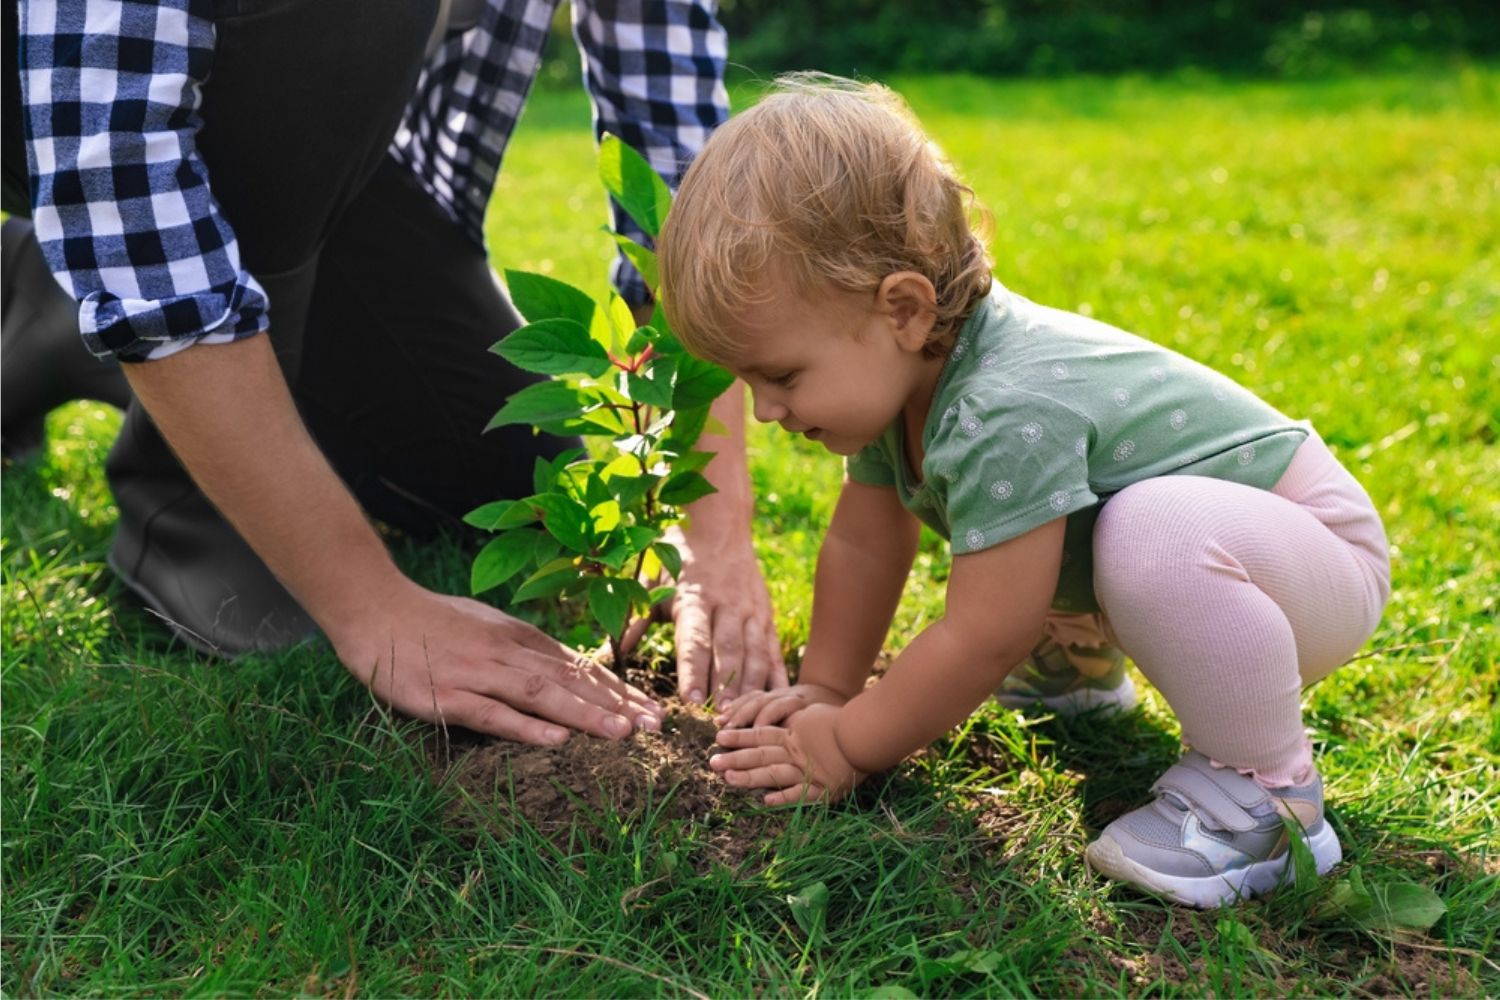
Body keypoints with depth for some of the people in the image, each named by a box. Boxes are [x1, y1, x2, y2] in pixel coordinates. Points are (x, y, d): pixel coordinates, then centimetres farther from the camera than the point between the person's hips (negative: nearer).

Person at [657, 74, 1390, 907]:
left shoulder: (1003, 417, -36)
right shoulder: (895, 366, -7)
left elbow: (983, 641, -28)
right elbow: (863, 543, 5)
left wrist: (846, 745, -17)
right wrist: (824, 689, 6)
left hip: (1321, 560, -9)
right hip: (1201, 577, 9)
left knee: (1157, 534, -39)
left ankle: (1262, 790, -19)